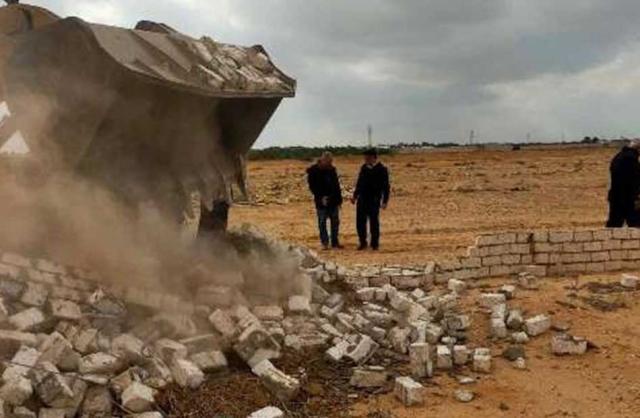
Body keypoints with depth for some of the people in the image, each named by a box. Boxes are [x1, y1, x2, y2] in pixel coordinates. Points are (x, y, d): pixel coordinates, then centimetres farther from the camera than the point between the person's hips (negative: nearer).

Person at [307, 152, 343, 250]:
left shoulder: (332, 169, 8)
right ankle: (324, 243, 9)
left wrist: (339, 198, 9)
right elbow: (312, 186, -8)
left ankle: (335, 242, 17)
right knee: (322, 222, 1)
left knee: (335, 222, 8)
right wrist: (321, 197, -17)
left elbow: (336, 185, 13)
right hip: (322, 201, -4)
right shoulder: (313, 171, -7)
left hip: (333, 200, 5)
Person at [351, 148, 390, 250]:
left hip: (374, 201, -5)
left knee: (374, 223, 3)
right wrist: (355, 195, 18)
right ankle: (363, 243, 18)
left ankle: (375, 244, 14)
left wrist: (385, 201, -12)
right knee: (360, 222, 5)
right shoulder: (364, 167, 10)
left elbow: (386, 186, -7)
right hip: (362, 200, 5)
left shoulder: (381, 169, -6)